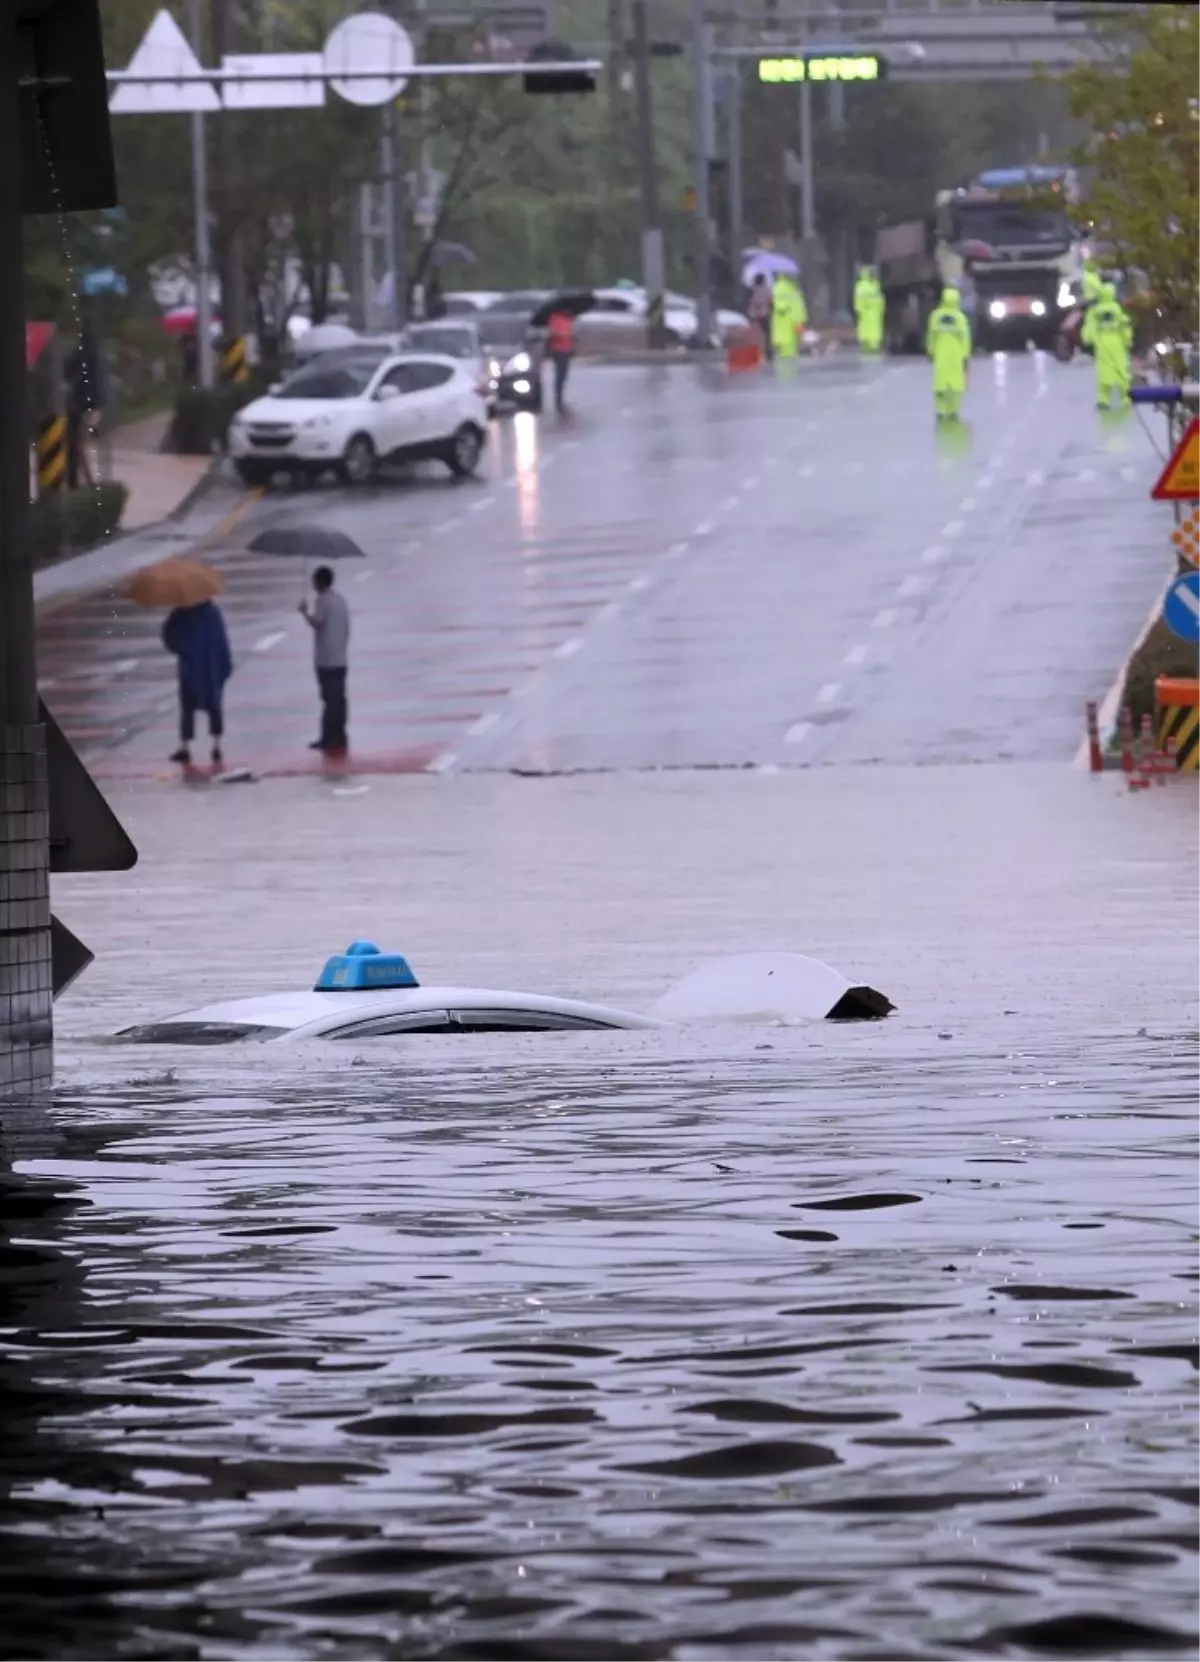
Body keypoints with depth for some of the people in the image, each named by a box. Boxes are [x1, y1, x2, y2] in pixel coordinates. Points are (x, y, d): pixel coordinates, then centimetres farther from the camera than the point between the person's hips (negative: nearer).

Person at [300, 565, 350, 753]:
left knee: (330, 698, -6)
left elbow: (317, 623, -23)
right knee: (339, 698, 8)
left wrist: (305, 611, -7)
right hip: (340, 658, 7)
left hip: (325, 660, -7)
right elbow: (347, 627, 14)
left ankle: (330, 739, -6)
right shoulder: (341, 599, 12)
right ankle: (339, 738, 9)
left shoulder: (322, 600, -11)